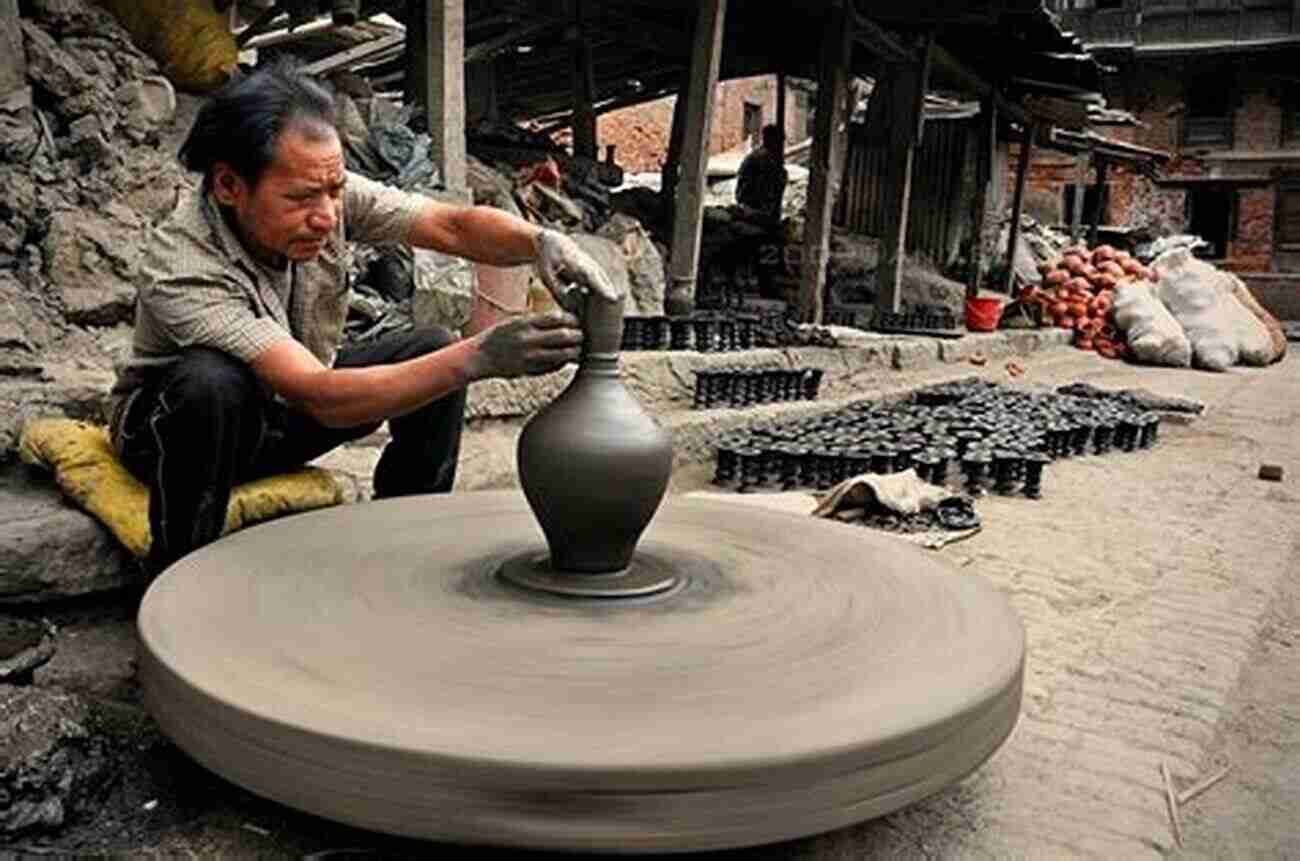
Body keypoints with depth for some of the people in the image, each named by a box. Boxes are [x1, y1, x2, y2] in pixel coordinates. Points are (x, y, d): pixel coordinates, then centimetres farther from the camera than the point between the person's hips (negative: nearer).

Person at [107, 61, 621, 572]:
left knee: (434, 348, -14)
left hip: (291, 406, 5)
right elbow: (326, 400, -43)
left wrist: (543, 242, -43)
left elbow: (453, 226, -21)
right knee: (211, 380, -40)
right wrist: (478, 358, -52)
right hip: (176, 426, -5)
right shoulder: (182, 269, -36)